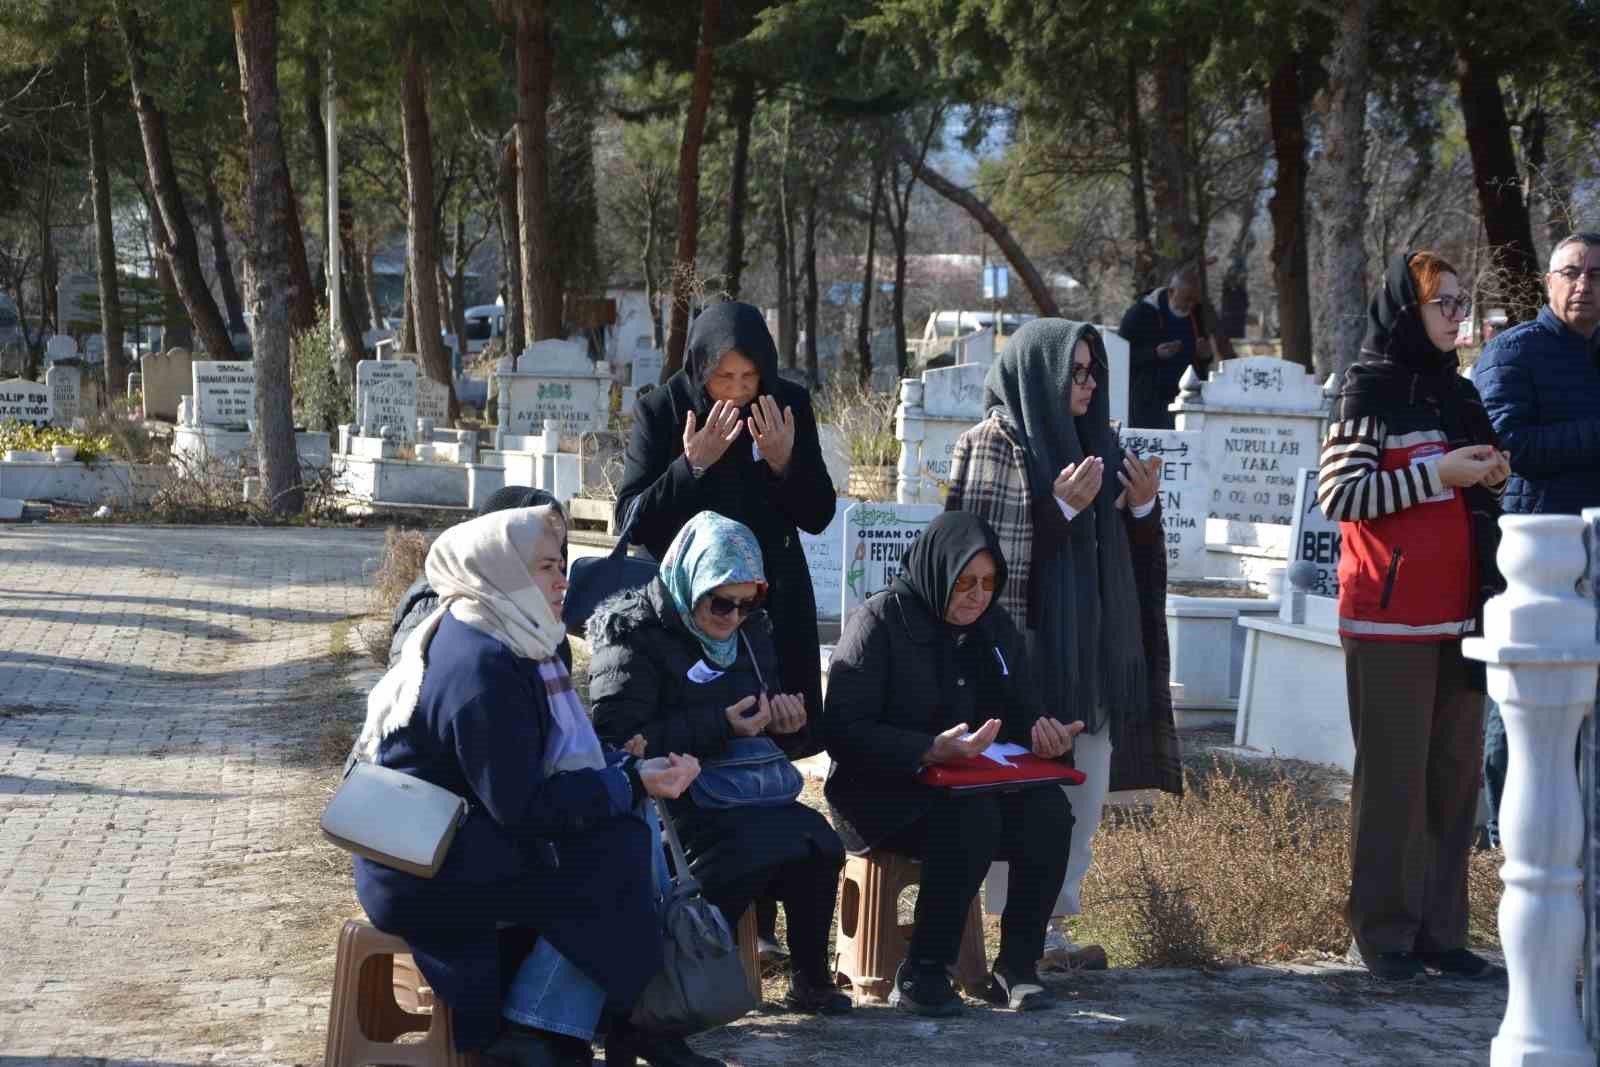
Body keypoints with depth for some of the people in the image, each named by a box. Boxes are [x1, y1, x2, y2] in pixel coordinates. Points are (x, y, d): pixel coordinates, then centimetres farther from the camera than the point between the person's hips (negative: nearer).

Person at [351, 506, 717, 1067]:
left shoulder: (512, 646, 9)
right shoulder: (480, 669, -23)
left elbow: (554, 756, 12)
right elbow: (522, 807, -24)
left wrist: (631, 767, -5)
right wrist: (631, 784, -19)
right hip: (424, 869, -10)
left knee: (640, 832, 0)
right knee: (616, 856, -18)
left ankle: (634, 1017, -1)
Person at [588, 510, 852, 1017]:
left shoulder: (750, 632, 16)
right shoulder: (636, 635, -6)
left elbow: (779, 738, 27)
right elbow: (618, 739, -17)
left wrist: (789, 724, 0)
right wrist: (720, 725, -21)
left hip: (744, 788, 6)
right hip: (675, 798, -6)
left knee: (817, 843, -21)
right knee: (757, 847, -32)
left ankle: (809, 977, -5)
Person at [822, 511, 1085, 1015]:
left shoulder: (995, 627, 11)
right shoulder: (879, 622, -10)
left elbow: (1021, 713, 16)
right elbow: (843, 732, -17)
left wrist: (1043, 732, -10)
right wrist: (930, 750, -31)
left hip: (979, 786, 6)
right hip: (883, 793, -6)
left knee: (1048, 810, -23)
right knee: (971, 816, -35)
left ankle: (1017, 967, -14)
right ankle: (922, 974, -26)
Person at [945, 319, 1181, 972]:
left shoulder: (1089, 440, 15)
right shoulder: (993, 444, -5)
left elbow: (1130, 553, 19)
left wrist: (1142, 508, -2)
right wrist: (1060, 508, -21)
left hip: (1089, 650, 7)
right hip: (1024, 649, -7)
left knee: (1083, 796, 8)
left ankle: (1048, 928, 15)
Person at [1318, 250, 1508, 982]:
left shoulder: (1456, 393, 17)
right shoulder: (1369, 391, -4)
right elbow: (1339, 493, -13)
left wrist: (1492, 479, 4)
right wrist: (1437, 472, -15)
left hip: (1457, 613, 7)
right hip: (1390, 618, -7)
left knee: (1455, 772, 6)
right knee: (1394, 777, -4)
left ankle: (1440, 930, 12)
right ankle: (1384, 935, 3)